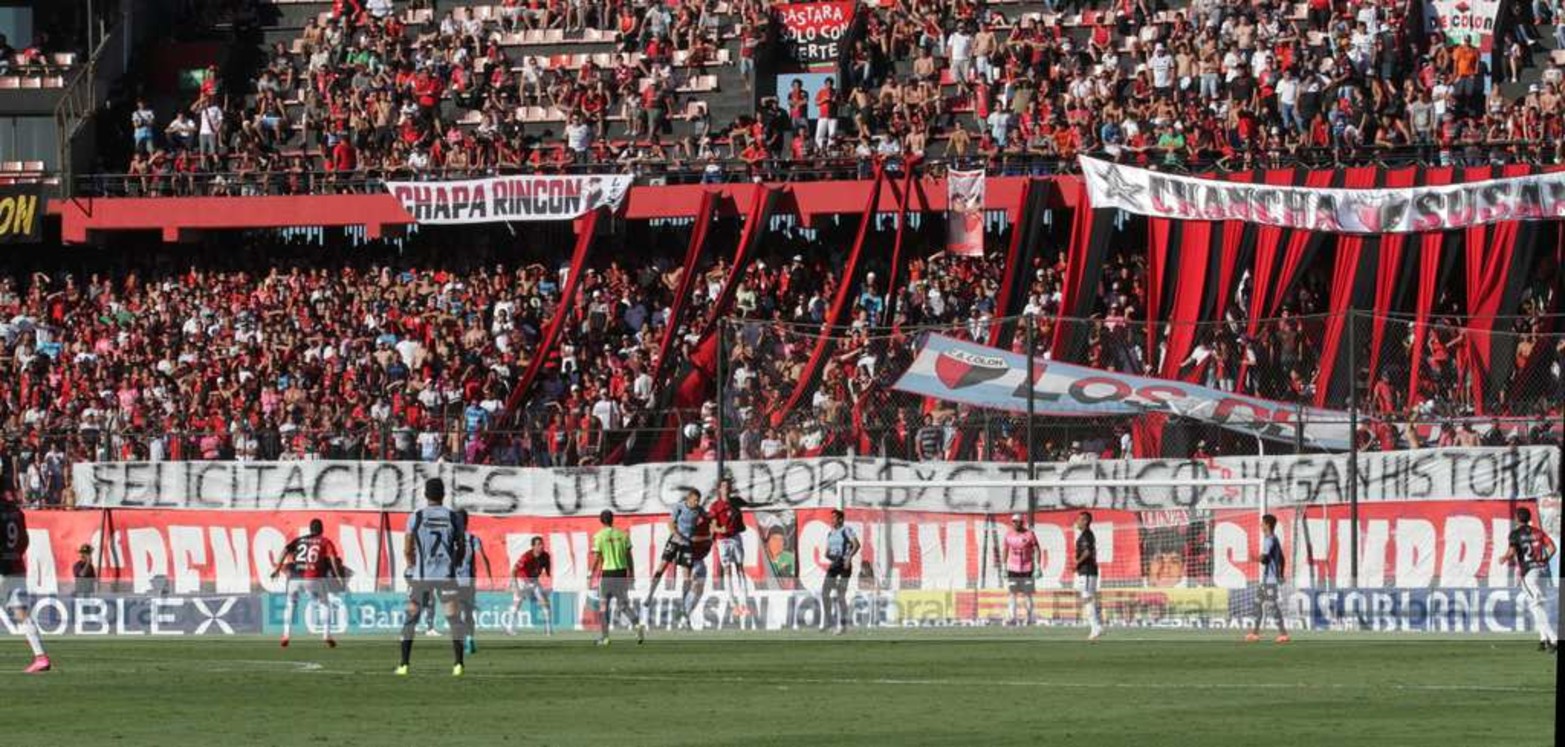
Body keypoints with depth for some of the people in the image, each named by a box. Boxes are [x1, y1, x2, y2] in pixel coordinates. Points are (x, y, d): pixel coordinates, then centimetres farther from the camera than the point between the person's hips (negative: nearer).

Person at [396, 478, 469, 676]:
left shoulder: (416, 517, -3)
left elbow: (407, 551, -1)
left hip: (421, 576, -1)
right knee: (453, 617, 6)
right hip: (446, 575, 1)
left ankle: (404, 664, 4)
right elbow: (461, 549, 4)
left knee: (411, 618, 8)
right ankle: (458, 664, -3)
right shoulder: (453, 518, 0)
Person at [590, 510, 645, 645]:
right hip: (621, 572, 3)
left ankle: (604, 636, 10)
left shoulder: (599, 536, -6)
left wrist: (592, 573, 3)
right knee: (624, 604, 7)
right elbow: (629, 556, 5)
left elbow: (596, 558, -7)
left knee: (603, 605, 9)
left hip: (607, 574, -3)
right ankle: (638, 625, -17)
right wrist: (631, 573, 13)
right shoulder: (622, 535, 4)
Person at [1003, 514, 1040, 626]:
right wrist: (1004, 566, 11)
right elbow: (1006, 551, 15)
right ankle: (1013, 617, -4)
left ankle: (1030, 617, 10)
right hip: (1012, 568, 3)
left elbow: (1036, 550, -3)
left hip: (1026, 568, -3)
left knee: (1027, 594, 0)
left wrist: (1038, 566, -9)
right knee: (1012, 593, -3)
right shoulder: (1009, 535, 7)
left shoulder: (1029, 534, -5)